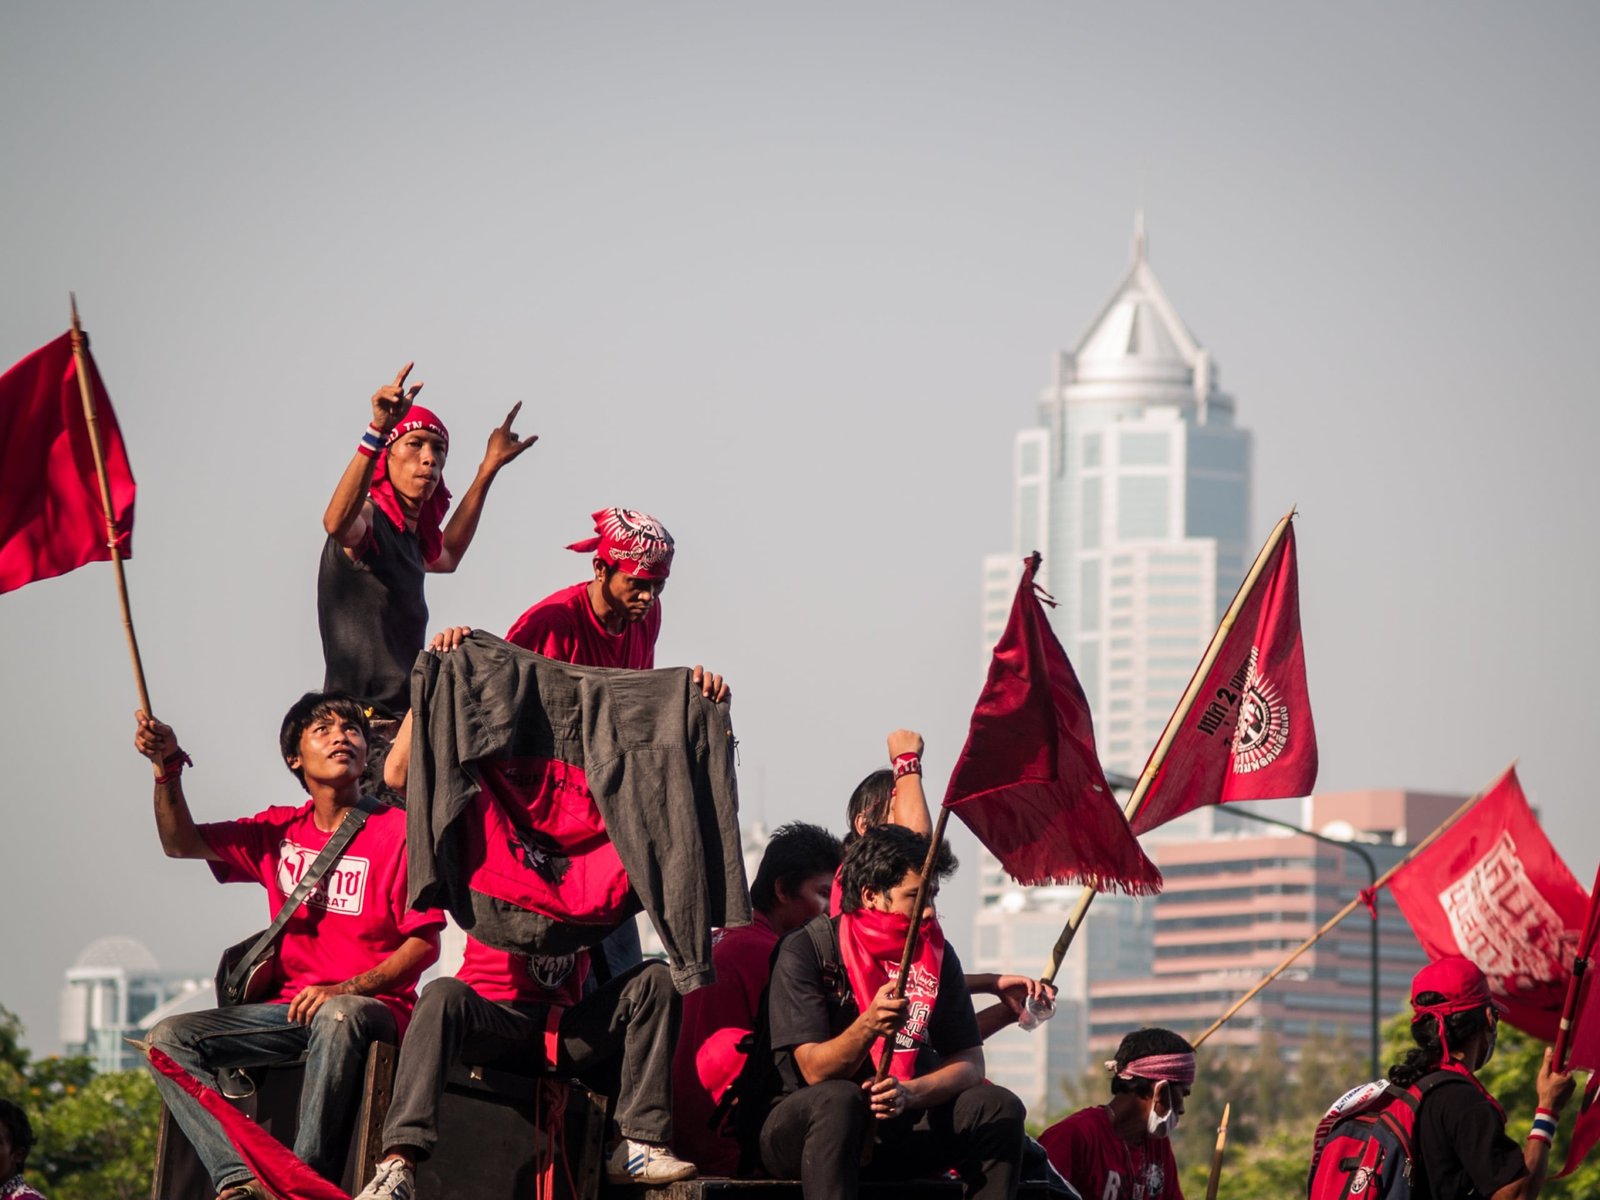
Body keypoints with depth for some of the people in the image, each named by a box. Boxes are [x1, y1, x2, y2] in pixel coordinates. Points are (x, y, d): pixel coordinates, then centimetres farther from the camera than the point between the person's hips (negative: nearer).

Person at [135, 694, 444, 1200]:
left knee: (338, 1017, -41)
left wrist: (348, 989, -21)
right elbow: (182, 844, 8)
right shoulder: (279, 832, 14)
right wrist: (167, 768, -9)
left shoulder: (398, 831, -1)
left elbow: (425, 944, -7)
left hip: (373, 1007, -5)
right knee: (168, 1038, -14)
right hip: (291, 1007, 6)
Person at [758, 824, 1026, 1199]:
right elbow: (815, 1071, -17)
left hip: (900, 1130, 5)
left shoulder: (936, 953, 6)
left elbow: (970, 1062, 0)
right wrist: (869, 1026, -36)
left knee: (998, 1107, -16)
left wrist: (910, 1094, -21)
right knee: (839, 1099, -38)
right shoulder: (805, 952, -9)